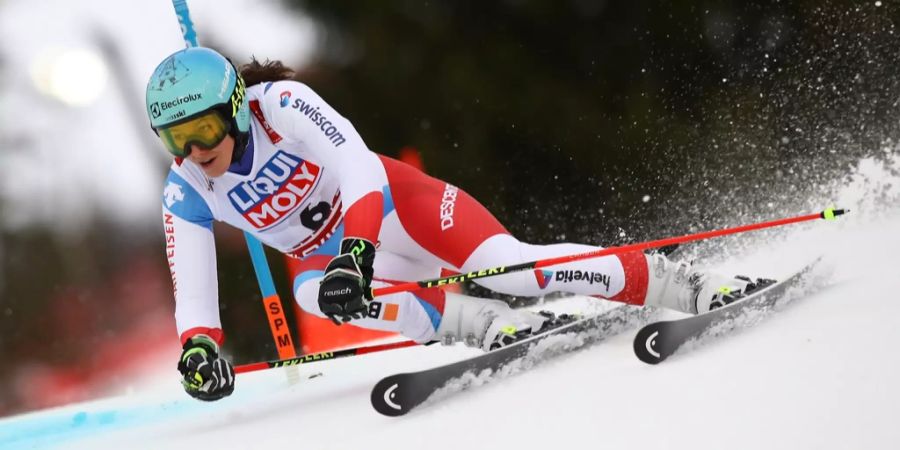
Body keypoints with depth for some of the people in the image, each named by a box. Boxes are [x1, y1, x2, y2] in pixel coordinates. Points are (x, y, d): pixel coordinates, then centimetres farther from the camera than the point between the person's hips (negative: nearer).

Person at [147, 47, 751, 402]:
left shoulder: (281, 104, -23)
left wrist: (356, 244, -51)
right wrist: (199, 344, -34)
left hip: (394, 204, -3)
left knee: (506, 265, -26)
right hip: (334, 253, 3)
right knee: (312, 291, -32)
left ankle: (679, 283, -15)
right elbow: (193, 290, -12)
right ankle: (488, 325, -29)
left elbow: (356, 162, -35)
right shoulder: (186, 197, -11)